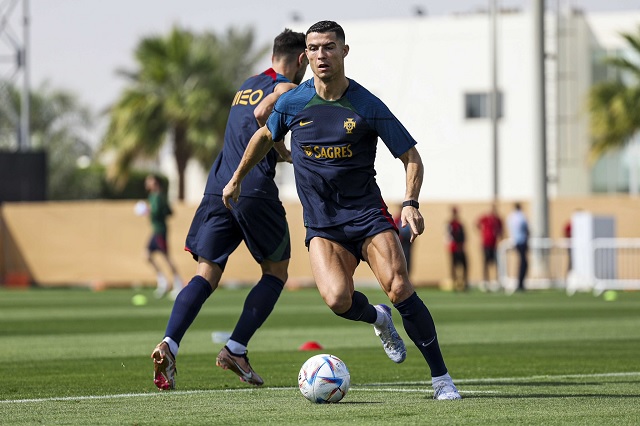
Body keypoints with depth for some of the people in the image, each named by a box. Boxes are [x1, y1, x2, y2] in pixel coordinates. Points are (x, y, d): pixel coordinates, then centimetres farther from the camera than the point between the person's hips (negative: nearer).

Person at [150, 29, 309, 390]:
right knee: (276, 271, 12)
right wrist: (284, 151, -4)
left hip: (218, 189, 6)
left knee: (206, 276, 0)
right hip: (255, 192, -6)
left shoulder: (247, 86, 25)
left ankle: (169, 344, -23)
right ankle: (236, 350, 0)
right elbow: (262, 113, -17)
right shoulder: (288, 88, 2)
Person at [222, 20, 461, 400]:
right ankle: (378, 319, 13)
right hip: (322, 224, 1)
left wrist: (411, 203, -17)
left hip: (367, 213, -1)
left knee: (399, 288, -20)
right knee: (338, 300, -24)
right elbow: (265, 136, 22)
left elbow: (412, 158, -1)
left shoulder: (368, 106, -7)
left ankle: (442, 378, -8)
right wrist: (237, 180, 30)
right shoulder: (292, 102, 0)